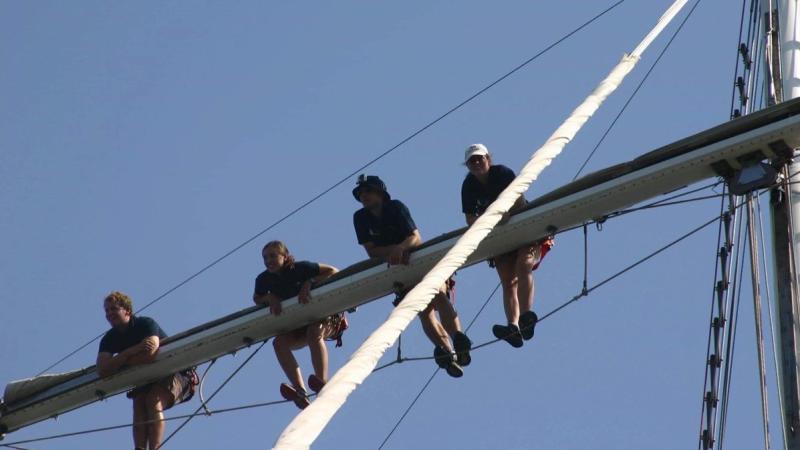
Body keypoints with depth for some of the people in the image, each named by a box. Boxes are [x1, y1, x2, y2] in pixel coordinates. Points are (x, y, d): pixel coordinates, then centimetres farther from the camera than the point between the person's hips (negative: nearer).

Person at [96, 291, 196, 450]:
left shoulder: (146, 324, -18)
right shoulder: (109, 339, -3)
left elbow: (150, 354, -35)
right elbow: (102, 371, -18)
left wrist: (118, 362, -19)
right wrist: (130, 352, -31)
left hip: (174, 373, -6)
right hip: (146, 379, 6)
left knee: (153, 401, -29)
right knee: (138, 405, -22)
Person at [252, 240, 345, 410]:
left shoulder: (300, 268, -15)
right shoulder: (264, 279, -3)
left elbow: (333, 271, -15)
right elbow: (257, 299, 15)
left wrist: (310, 283, -26)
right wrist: (269, 298, -8)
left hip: (324, 315, -5)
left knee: (314, 332, -38)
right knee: (279, 342, -24)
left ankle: (323, 383, -52)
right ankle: (300, 391, -39)